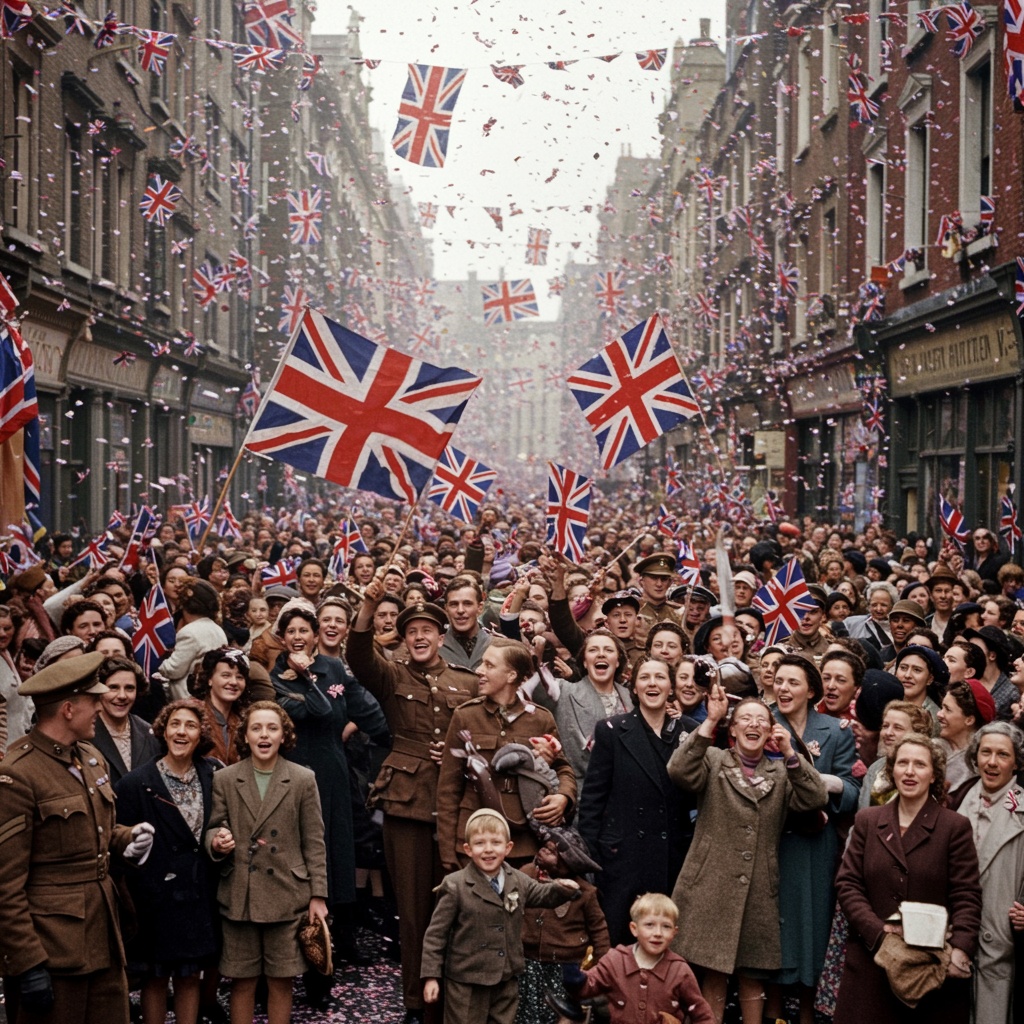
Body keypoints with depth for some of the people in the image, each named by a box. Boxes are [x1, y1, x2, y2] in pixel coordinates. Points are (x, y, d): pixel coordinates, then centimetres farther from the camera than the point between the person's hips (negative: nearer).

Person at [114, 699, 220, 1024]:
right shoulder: (136, 783, -11)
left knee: (190, 976, 11)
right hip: (155, 897, -4)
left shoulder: (210, 776, 2)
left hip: (198, 895, 4)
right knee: (155, 977, 8)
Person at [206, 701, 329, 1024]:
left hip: (287, 896, 0)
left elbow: (314, 842, 1)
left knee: (281, 980, 6)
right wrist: (217, 840, -18)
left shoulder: (303, 780, 0)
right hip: (239, 896, 1)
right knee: (242, 981, 6)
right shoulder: (224, 779, 3)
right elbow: (213, 828, 6)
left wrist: (318, 895, -2)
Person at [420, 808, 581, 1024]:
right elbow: (436, 933, -10)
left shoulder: (518, 881, 2)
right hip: (466, 981, -5)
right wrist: (431, 976, -12)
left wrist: (562, 888, -4)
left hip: (507, 980, 5)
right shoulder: (455, 886, -14)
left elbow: (543, 894, 20)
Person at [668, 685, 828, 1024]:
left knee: (753, 976, 11)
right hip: (712, 887, -3)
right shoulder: (713, 761, 3)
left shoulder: (781, 774, 12)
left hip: (759, 892, 3)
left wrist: (790, 753, -13)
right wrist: (710, 721, -22)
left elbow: (817, 799, -4)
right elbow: (679, 771, -18)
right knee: (714, 974, 0)